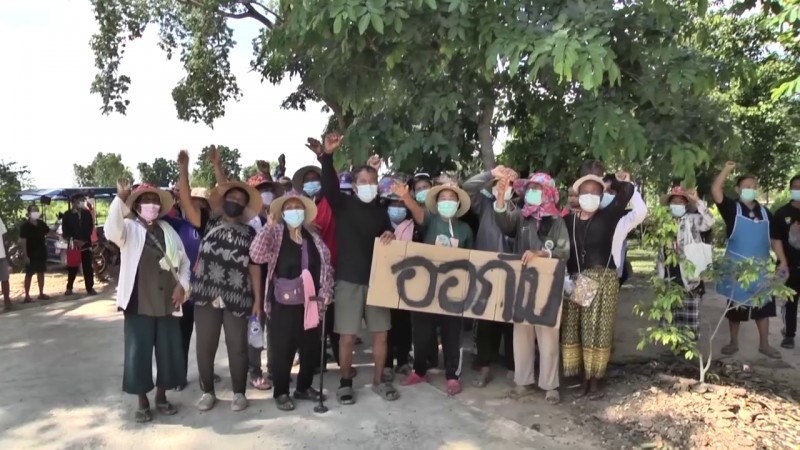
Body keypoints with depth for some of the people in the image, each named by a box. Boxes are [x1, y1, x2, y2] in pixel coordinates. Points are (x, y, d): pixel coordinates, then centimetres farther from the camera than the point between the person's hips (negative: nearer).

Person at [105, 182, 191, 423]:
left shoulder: (168, 230, 11)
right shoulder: (129, 229, -2)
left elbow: (184, 261, 14)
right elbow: (111, 231, -26)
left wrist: (182, 285, 0)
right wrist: (120, 198, -33)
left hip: (167, 303, 4)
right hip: (139, 304, -4)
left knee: (169, 352, 9)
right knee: (139, 353, 3)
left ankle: (161, 396, 27)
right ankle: (142, 402, 19)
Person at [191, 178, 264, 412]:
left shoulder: (249, 233, 9)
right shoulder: (209, 223, 10)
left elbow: (254, 267, 7)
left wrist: (257, 299, 2)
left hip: (237, 298, 0)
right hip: (206, 296, 1)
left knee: (237, 346, 3)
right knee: (204, 346, 7)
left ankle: (239, 393, 18)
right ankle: (207, 391, 23)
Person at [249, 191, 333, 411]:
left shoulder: (313, 236, 9)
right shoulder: (275, 235, -2)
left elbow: (326, 264, 10)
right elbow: (256, 255, -18)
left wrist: (326, 291, 0)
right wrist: (268, 227, -20)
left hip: (311, 301, 4)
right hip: (284, 303, -4)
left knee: (311, 347, 12)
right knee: (283, 348, 3)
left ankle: (304, 387, 30)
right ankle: (281, 392, 18)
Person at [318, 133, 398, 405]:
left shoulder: (381, 211, 10)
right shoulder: (343, 204, 0)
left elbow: (389, 241, 16)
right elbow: (329, 185, -19)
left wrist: (391, 236, -8)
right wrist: (327, 156, -33)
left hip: (377, 278, 4)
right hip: (349, 279, -3)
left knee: (380, 333, 7)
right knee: (347, 336, 1)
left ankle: (378, 381, 22)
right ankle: (345, 382, 17)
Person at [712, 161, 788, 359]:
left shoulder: (765, 213, 7)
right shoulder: (732, 209, -4)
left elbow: (775, 239, 9)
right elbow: (715, 191, -19)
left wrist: (782, 262, 3)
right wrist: (727, 169, -17)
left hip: (760, 268, 3)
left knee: (763, 306, 8)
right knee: (735, 306, 7)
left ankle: (764, 344, 19)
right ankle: (733, 342, 18)